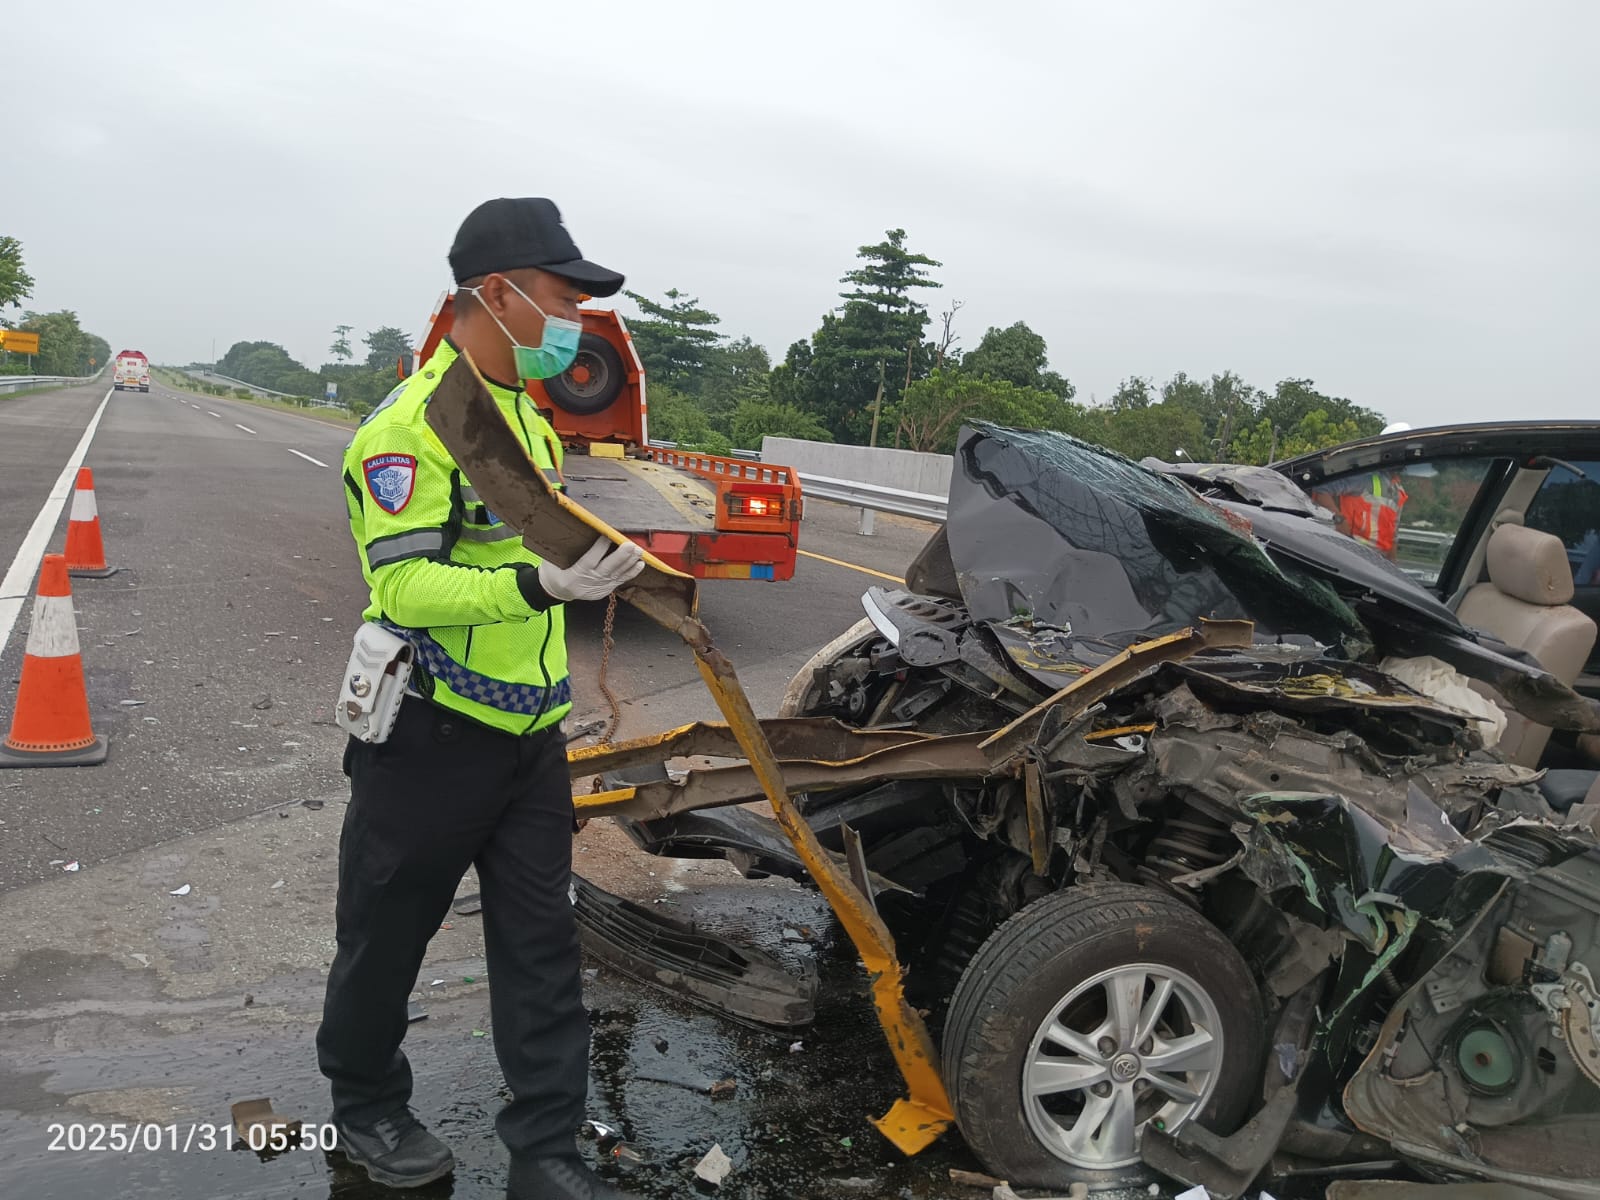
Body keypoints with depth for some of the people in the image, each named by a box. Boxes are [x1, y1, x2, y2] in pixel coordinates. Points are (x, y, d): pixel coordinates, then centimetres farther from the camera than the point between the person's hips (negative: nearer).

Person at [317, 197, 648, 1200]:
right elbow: (401, 587, -25)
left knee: (543, 946, 9)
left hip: (531, 731, 8)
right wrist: (539, 585, -36)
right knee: (387, 938, 13)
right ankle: (366, 1108, 38)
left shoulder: (530, 413, 12)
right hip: (431, 734, -7)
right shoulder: (413, 423, -17)